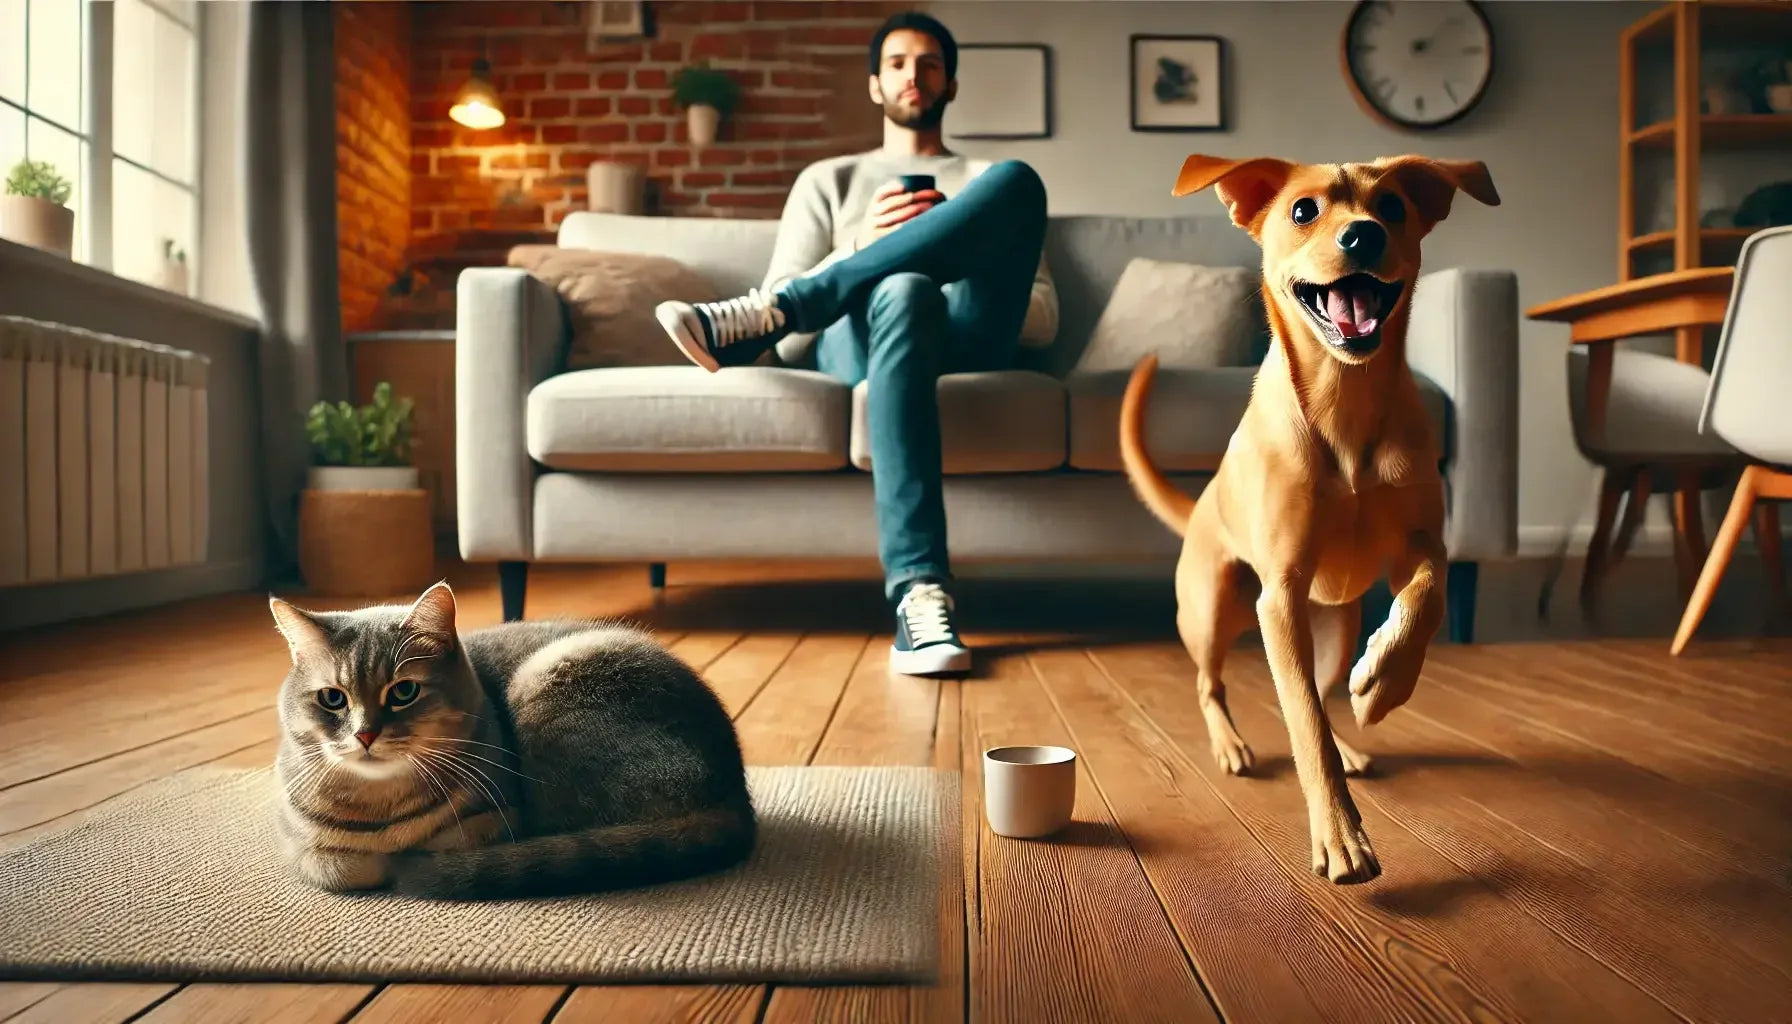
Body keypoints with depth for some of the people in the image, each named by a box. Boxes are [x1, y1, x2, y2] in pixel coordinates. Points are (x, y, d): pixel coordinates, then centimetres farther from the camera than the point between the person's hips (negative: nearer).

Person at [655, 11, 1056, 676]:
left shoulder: (987, 179, 31)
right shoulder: (828, 180, 30)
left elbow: (1045, 321, 17)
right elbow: (783, 316, 15)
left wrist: (964, 243, 0)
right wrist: (863, 246, 0)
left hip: (971, 338, 1)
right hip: (860, 337, -1)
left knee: (1019, 180, -27)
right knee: (904, 292, -41)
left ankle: (753, 319, -32)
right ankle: (920, 592, -49)